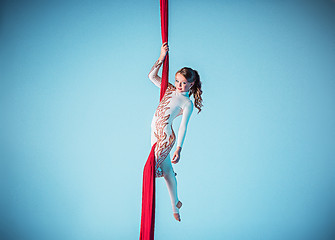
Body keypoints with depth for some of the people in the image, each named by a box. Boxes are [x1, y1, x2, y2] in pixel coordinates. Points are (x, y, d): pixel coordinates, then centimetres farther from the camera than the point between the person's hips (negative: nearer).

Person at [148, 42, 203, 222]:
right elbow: (152, 76, 7)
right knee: (166, 169, 14)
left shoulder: (187, 104, -10)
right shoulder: (170, 89, 7)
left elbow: (183, 128, -12)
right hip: (155, 132, 6)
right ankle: (175, 203, 30)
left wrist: (178, 149, -14)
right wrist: (162, 58, -3)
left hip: (166, 136, -6)